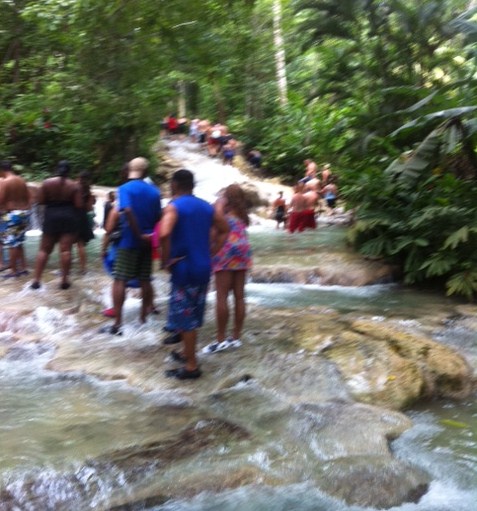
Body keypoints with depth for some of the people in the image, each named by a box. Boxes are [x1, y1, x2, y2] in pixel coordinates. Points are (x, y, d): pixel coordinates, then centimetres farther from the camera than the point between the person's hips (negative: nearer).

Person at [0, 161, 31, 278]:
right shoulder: (22, 181, 11)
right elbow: (28, 198, 14)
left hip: (10, 215, -8)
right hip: (24, 214, 8)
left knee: (11, 244, 0)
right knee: (18, 243, 17)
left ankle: (14, 270, 4)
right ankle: (23, 267, 17)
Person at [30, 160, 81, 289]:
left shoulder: (47, 182, -1)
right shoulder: (74, 185, -3)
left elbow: (40, 201, -2)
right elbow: (78, 205, -7)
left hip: (51, 217, 1)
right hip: (69, 218, -1)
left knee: (44, 249, 8)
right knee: (65, 250, -1)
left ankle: (36, 280, 4)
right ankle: (64, 280, 1)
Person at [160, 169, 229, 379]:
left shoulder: (174, 206, -11)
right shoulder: (206, 207, 11)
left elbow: (164, 234, -29)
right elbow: (224, 230, 19)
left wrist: (165, 260, -17)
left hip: (183, 267, -7)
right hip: (203, 267, 7)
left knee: (185, 317, 0)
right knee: (194, 315, 19)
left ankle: (191, 366, 5)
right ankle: (187, 353, 33)